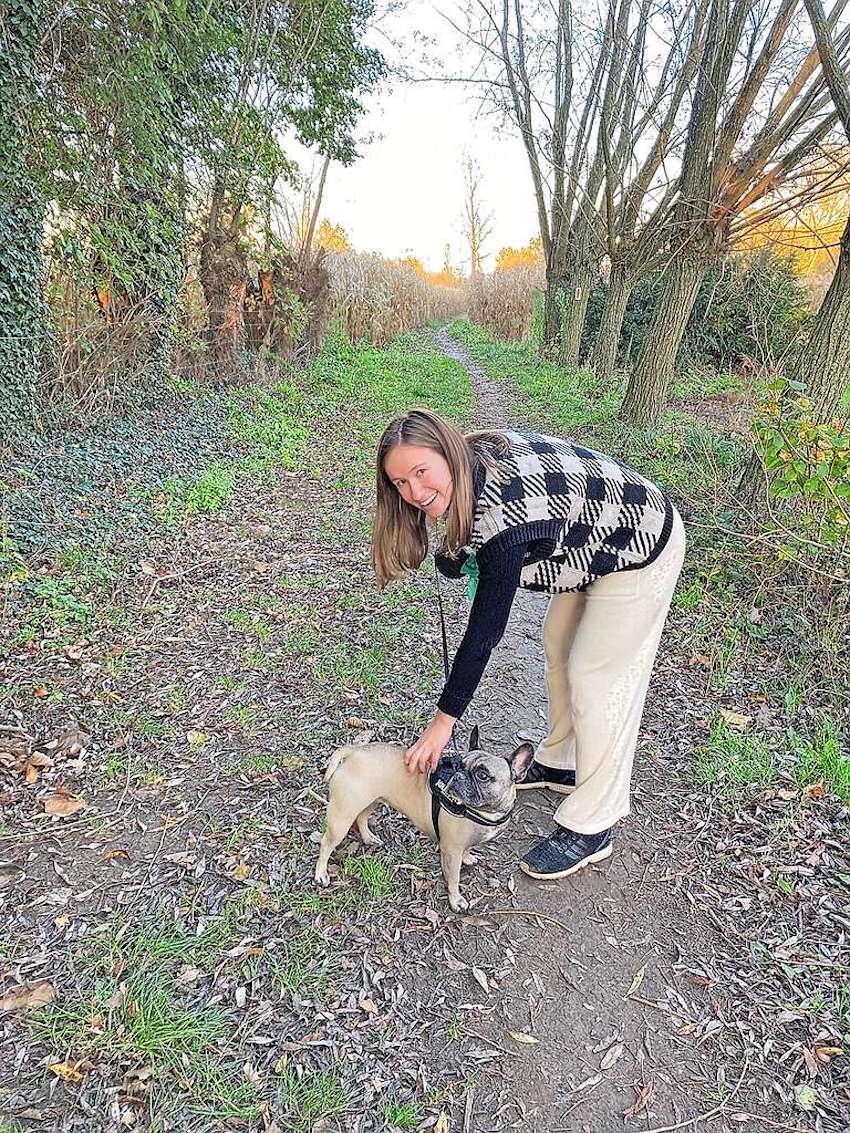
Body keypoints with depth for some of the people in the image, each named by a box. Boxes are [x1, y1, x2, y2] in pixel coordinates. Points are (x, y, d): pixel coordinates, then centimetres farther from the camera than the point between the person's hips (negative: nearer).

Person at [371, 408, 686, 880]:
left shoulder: (501, 515, -36)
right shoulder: (476, 455, -11)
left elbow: (485, 630, -29)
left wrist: (444, 719, -20)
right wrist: (461, 552, -12)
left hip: (640, 550, -9)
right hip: (595, 539, 9)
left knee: (599, 680, -4)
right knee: (558, 644, 17)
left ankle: (590, 829, 11)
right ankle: (558, 764, 36)